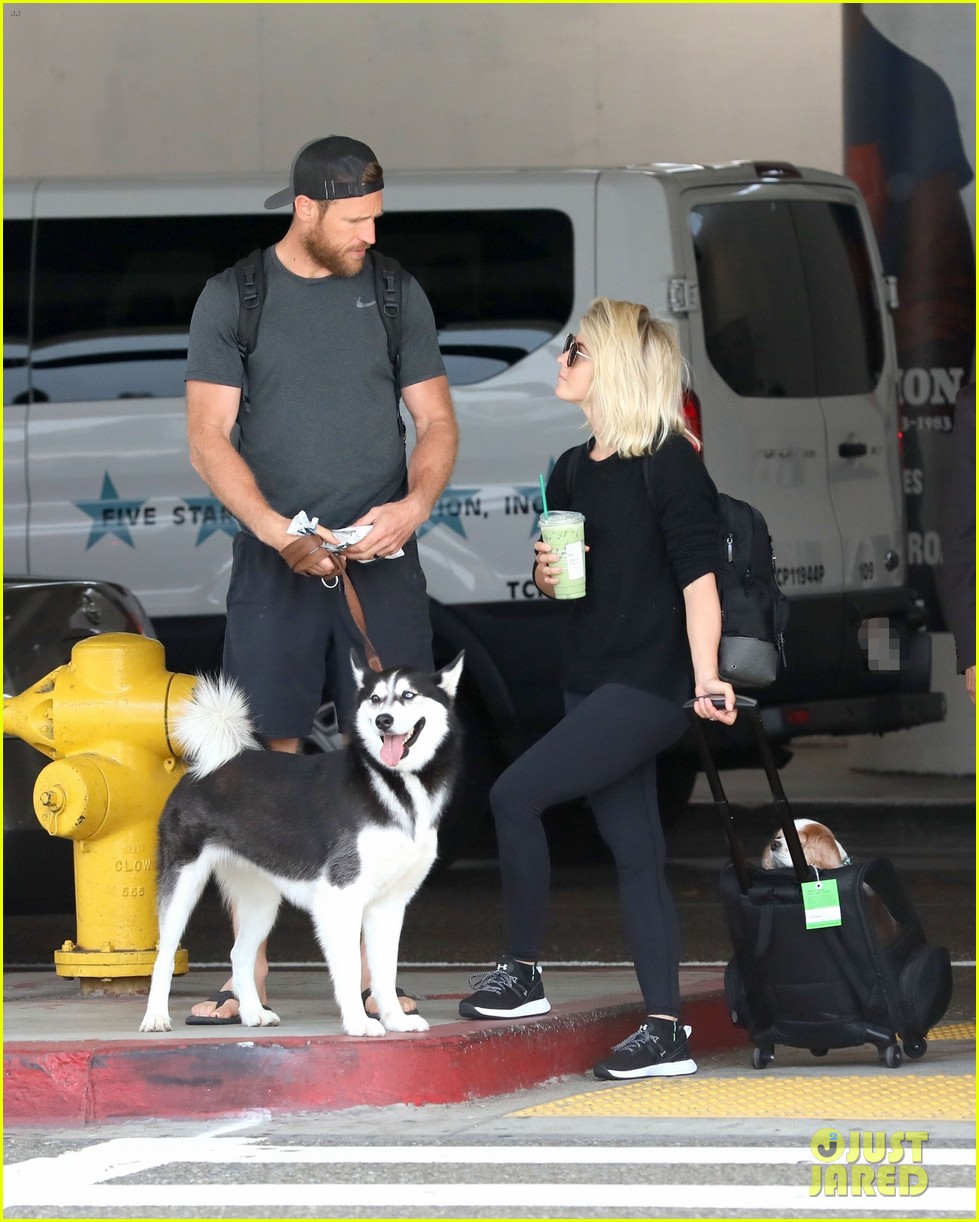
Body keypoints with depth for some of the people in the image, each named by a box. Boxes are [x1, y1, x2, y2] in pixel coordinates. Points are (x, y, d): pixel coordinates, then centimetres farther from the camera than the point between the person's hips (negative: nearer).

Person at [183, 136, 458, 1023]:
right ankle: (249, 977, -1)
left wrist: (416, 502, -11)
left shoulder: (397, 296, 9)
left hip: (382, 560, 2)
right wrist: (274, 528, -17)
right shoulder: (233, 299, 2)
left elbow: (437, 422, 10)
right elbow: (209, 438, -3)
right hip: (274, 562, -2)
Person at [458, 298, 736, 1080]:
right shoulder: (573, 471, 13)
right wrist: (548, 576, 1)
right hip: (593, 684, 8)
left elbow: (698, 574, -17)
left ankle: (522, 974, -3)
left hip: (648, 684, -8)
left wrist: (705, 676, -27)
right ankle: (666, 1032, 4)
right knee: (634, 852, 5)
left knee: (516, 794, -15)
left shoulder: (668, 462, -11)